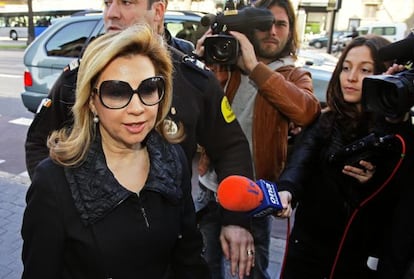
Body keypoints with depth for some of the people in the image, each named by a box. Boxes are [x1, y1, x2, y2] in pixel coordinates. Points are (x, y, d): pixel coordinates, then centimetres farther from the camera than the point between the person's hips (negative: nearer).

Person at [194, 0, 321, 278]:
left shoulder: (295, 76, -2)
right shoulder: (228, 65, 1)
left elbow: (308, 112, -25)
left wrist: (255, 66, -26)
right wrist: (213, 68, -22)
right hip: (212, 186, 2)